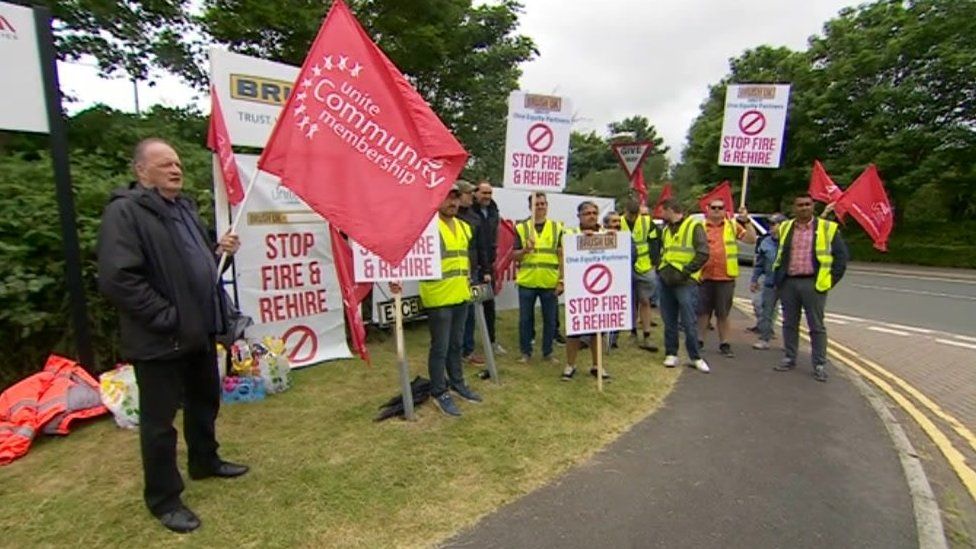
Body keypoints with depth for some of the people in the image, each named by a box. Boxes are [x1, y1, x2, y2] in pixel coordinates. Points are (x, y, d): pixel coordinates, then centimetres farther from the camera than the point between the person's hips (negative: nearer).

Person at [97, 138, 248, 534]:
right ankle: (163, 499, 22)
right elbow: (118, 278, -24)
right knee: (159, 420, 6)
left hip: (200, 329, 9)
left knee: (205, 401, 22)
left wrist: (218, 251, 4)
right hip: (160, 338, -9)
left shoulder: (184, 207, 13)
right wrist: (167, 317, -22)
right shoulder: (124, 211, -16)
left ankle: (205, 462, 43)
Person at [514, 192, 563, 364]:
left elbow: (561, 256, 5)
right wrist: (525, 250, -18)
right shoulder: (521, 228, 4)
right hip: (526, 282, 0)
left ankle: (548, 351, 24)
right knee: (525, 319, 7)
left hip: (550, 282, 1)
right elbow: (515, 256, 3)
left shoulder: (557, 227, 6)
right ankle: (525, 351, 22)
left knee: (550, 319, 9)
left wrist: (561, 280, -1)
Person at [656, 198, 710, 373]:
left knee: (688, 322, -4)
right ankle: (671, 354, 20)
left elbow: (703, 253, -13)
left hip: (685, 281, -6)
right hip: (666, 280, 7)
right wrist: (660, 266, 10)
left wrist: (685, 271, -15)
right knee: (669, 321, 10)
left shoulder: (694, 226, -6)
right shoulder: (667, 229, 16)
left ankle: (695, 357, 9)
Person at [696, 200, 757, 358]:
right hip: (704, 276, 0)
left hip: (726, 277, 0)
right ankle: (699, 341, 21)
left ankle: (724, 344, 19)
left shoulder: (733, 225, 5)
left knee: (723, 314, 9)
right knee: (702, 311, 8)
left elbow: (752, 239, -2)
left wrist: (746, 221, -11)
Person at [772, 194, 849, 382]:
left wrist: (831, 280, -5)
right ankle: (790, 358, 22)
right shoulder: (785, 228, 9)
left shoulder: (827, 228, 0)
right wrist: (778, 276, 10)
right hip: (788, 283, 3)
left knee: (816, 326, 3)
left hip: (813, 284, -3)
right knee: (789, 323, 10)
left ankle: (820, 364, 12)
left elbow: (841, 255, 0)